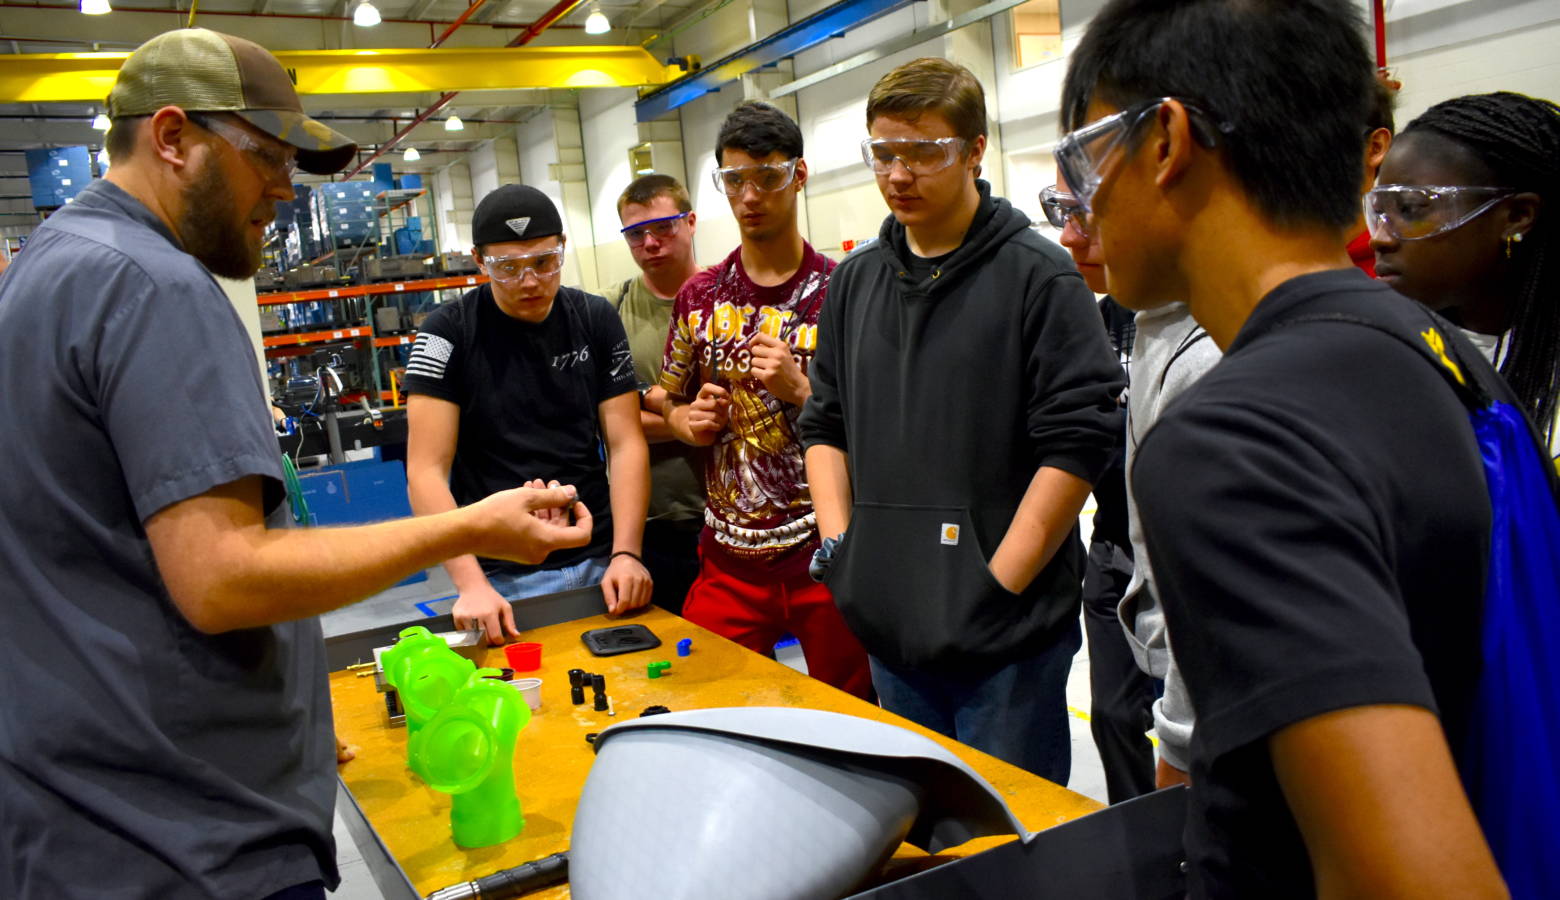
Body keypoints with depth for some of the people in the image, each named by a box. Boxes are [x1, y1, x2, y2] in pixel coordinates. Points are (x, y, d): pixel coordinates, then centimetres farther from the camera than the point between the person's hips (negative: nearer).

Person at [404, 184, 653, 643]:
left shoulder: (596, 319, 2)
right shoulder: (448, 332, -7)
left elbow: (626, 444, 0)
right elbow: (426, 471, -12)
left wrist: (626, 553, -13)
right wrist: (470, 583, -23)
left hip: (598, 565, 3)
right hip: (502, 579, -2)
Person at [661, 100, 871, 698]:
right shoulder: (700, 296, 7)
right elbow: (672, 405, 17)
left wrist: (799, 390, -18)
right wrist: (690, 420, -5)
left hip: (831, 556, -3)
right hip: (729, 559, 3)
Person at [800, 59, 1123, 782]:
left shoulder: (1038, 276, -7)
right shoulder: (856, 280, 10)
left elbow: (1076, 443, -13)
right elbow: (825, 425, 15)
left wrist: (998, 587, -15)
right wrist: (839, 546, 4)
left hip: (1009, 640, -5)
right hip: (889, 629, 5)